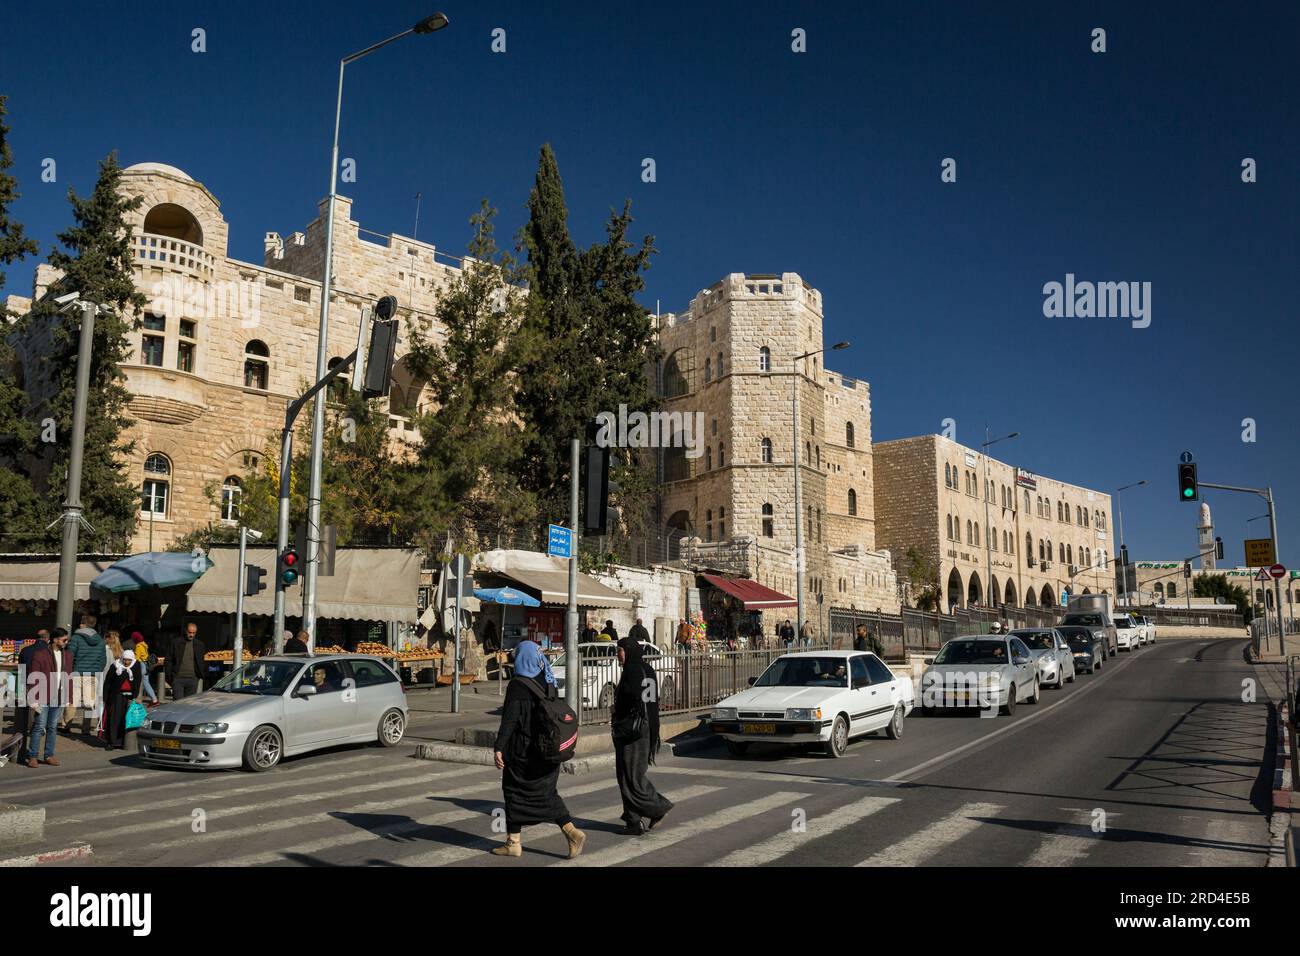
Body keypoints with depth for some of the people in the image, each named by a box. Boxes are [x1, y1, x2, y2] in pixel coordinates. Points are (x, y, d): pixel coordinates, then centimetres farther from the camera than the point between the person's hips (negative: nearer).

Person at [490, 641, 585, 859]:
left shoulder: (517, 685, -15)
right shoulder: (548, 682, 5)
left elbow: (509, 720, -18)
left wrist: (499, 748, -15)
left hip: (522, 750, -6)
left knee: (514, 792, 10)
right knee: (547, 792, 13)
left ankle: (514, 842, 17)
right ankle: (572, 832, -2)